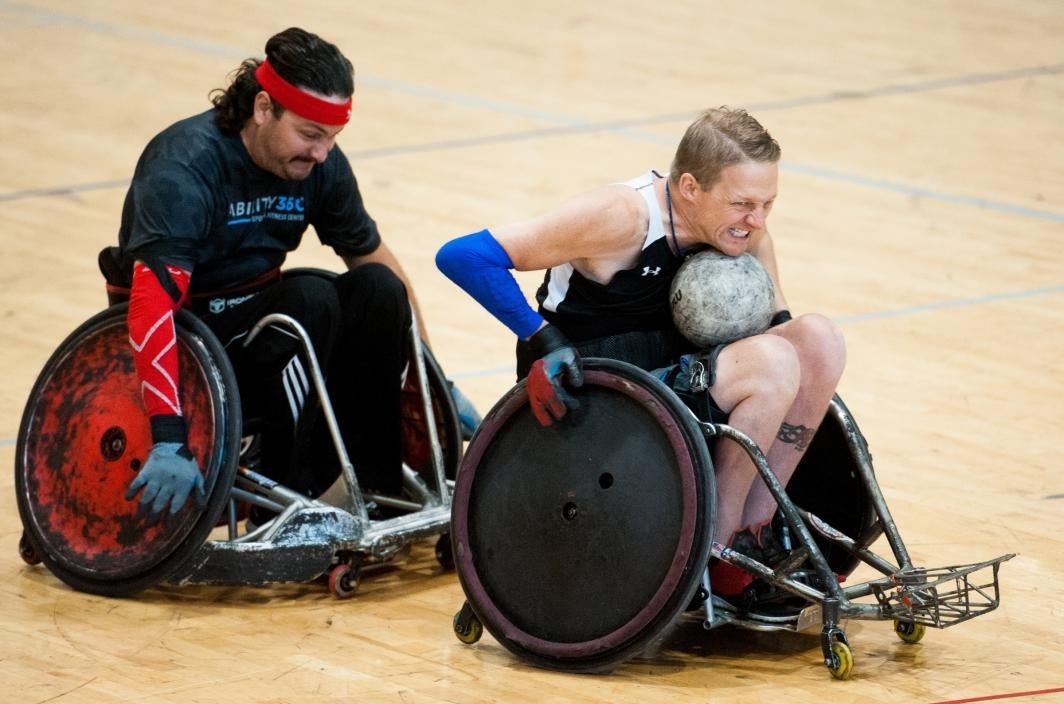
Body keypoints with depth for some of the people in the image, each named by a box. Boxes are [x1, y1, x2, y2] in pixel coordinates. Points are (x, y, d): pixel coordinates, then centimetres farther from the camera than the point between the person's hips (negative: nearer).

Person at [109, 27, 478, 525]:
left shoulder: (320, 164, -6)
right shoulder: (186, 166, -26)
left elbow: (375, 259, 9)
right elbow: (151, 302, -38)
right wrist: (169, 439, -48)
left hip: (259, 322, 6)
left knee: (379, 290, -18)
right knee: (310, 300, -30)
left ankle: (378, 485, -9)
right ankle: (291, 497, -23)